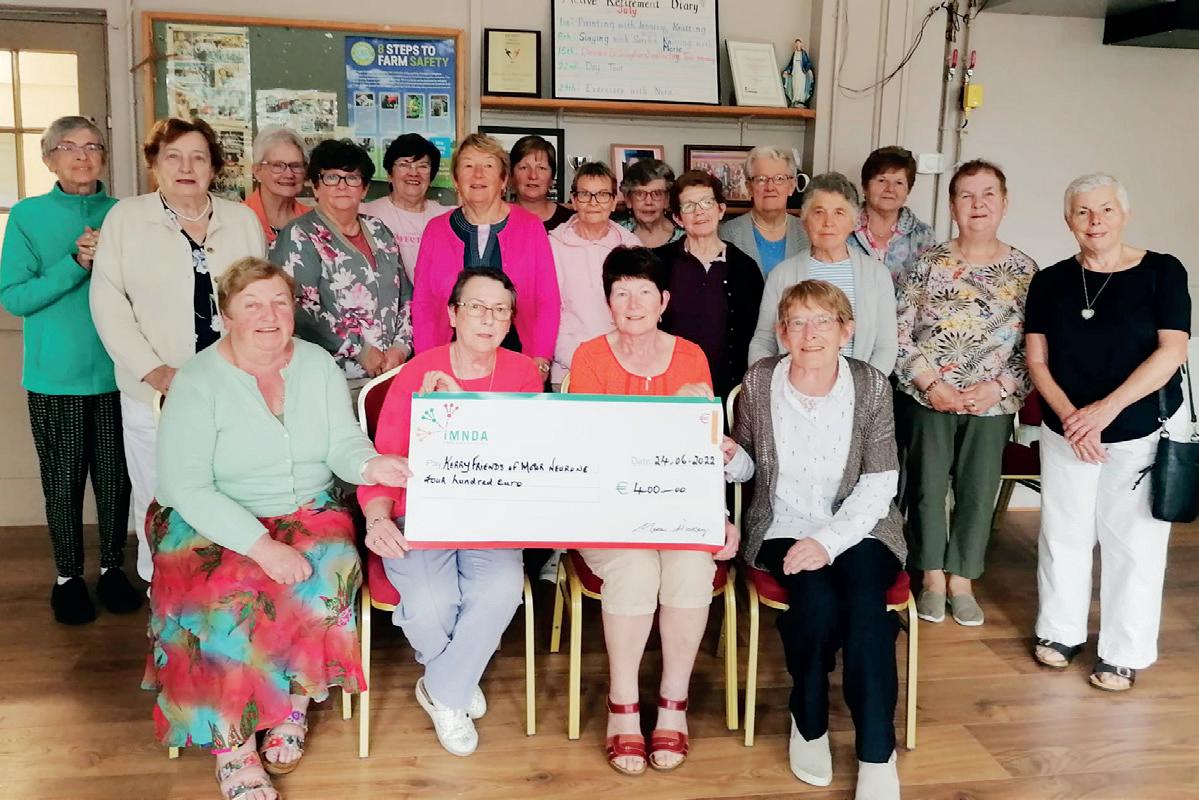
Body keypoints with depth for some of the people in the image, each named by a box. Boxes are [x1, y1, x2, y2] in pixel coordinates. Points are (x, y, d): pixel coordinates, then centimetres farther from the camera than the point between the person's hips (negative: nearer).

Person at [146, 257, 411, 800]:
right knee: (228, 601, -31)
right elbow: (186, 487, -17)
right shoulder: (198, 383, -10)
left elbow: (343, 444, 0)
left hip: (309, 513, 3)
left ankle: (294, 707, -7)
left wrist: (370, 464, -25)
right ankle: (232, 744, -13)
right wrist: (262, 546, -27)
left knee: (327, 578, -28)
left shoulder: (318, 365, 3)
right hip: (214, 523, -2)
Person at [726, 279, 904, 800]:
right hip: (784, 528, 0)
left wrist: (828, 541, -22)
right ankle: (808, 723, -1)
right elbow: (747, 467, 7)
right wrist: (725, 455, -18)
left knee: (865, 605, -29)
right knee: (817, 601, -29)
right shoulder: (759, 381, -1)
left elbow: (880, 484, -8)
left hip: (858, 528, 0)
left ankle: (876, 755, -14)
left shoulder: (870, 385, -4)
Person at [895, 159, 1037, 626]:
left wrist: (998, 387, -13)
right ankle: (932, 579, 24)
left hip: (993, 404, 1)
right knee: (927, 488, 7)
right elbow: (899, 333, -4)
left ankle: (961, 580, 25)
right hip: (928, 399, -1)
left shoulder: (1024, 271, 1)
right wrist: (931, 384, -12)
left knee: (978, 492, 8)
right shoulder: (929, 263, -1)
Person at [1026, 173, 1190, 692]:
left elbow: (1171, 352, -13)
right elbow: (1037, 361, 0)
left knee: (1132, 539, 5)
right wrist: (1071, 418, -14)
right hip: (1065, 431, 3)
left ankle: (1125, 653, 19)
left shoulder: (1162, 272, -6)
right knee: (1063, 532, 10)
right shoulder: (1050, 282, 3)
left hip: (1144, 432, -2)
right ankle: (1060, 631, 28)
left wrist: (1106, 408, -21)